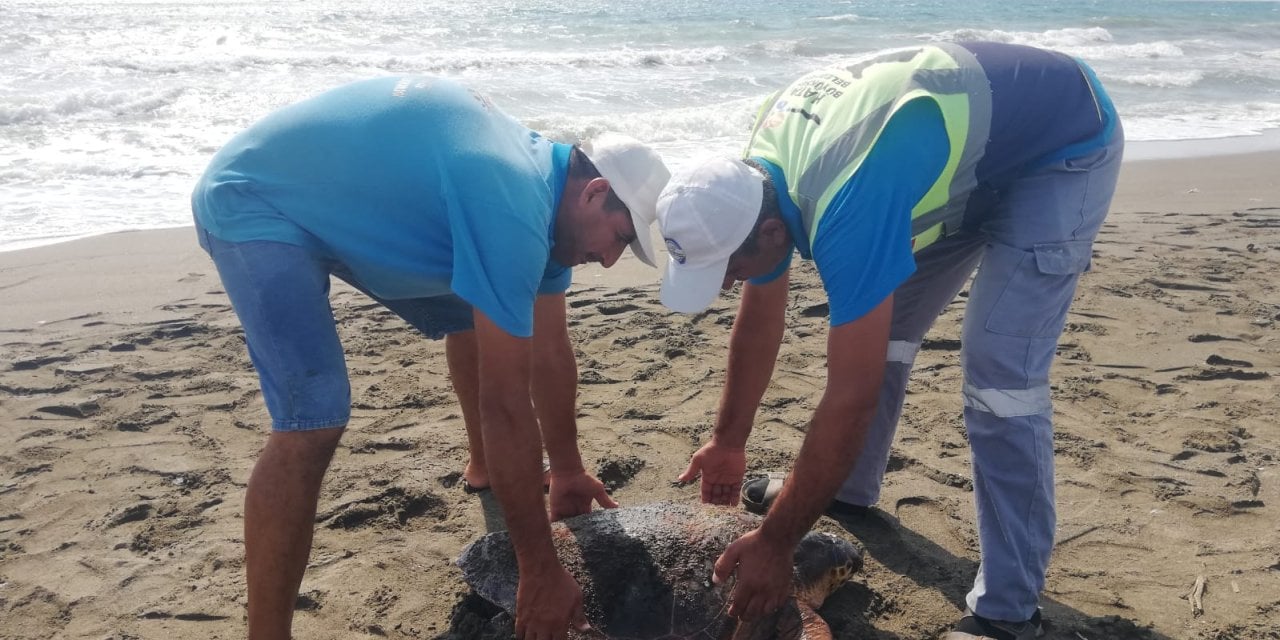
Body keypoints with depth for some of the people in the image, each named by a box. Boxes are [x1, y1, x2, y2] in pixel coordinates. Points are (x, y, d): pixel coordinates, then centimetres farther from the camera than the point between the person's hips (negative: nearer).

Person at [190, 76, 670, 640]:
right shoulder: (513, 208, -33)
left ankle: (485, 470, 42)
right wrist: (541, 571, -25)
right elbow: (505, 402, -33)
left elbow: (549, 352, 7)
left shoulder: (545, 180, -3)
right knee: (313, 417, -25)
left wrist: (567, 472, 15)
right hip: (253, 204, -9)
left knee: (472, 316, 18)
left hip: (341, 203, 10)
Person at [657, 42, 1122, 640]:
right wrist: (729, 444, 10)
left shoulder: (848, 209, -40)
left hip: (1065, 142, -8)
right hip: (970, 124, 8)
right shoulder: (753, 181, -13)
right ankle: (849, 490, 32)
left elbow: (851, 399, -36)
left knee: (999, 376, -18)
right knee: (878, 331, 11)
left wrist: (774, 542, -26)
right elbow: (760, 320, 1)